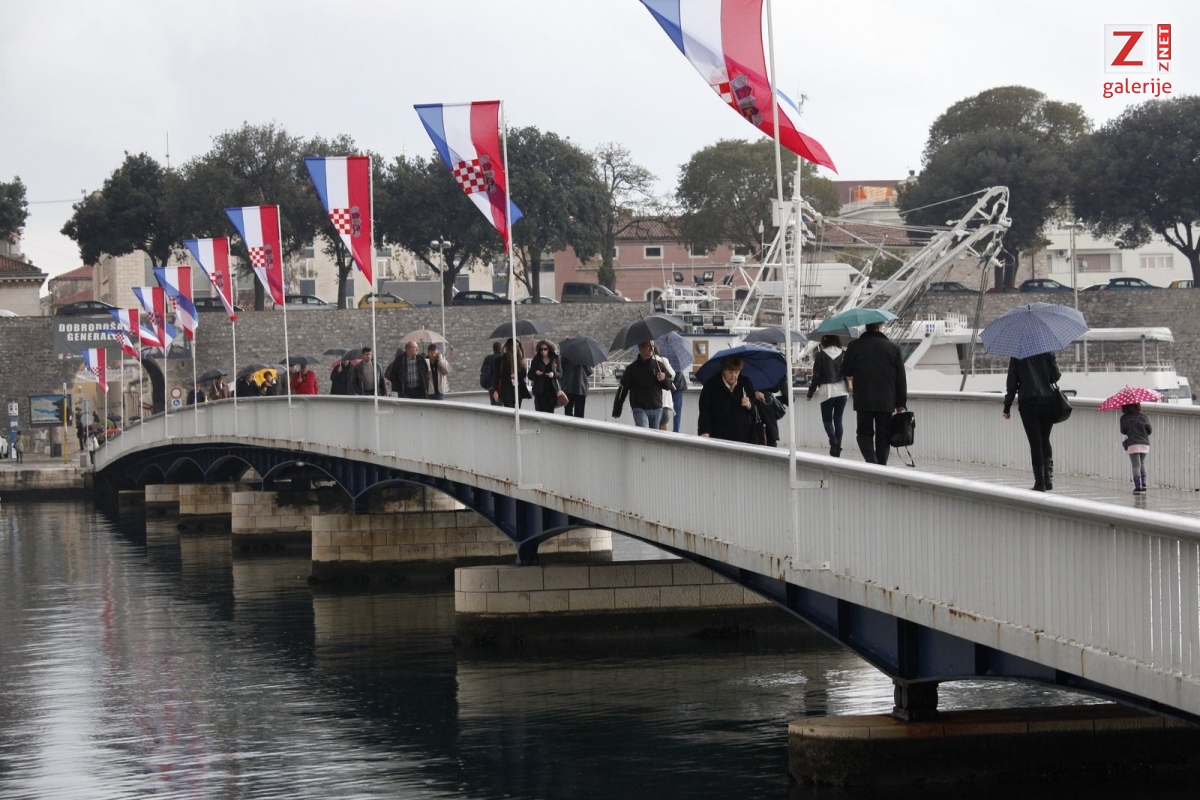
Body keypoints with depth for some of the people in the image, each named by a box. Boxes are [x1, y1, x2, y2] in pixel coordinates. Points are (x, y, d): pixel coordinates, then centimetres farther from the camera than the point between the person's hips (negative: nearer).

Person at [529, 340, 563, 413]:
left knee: (550, 413, -1)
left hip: (552, 391, 1)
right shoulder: (536, 361, 3)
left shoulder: (555, 360, 4)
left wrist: (554, 374, -16)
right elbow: (530, 376, 6)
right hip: (540, 391, -1)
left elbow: (560, 374, 4)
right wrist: (535, 373, -15)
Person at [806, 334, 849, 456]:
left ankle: (833, 439, -21)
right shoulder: (843, 354, 3)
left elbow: (816, 375, -5)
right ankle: (837, 447, 5)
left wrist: (810, 392, 2)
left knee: (827, 419, 7)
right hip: (841, 390, 3)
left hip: (827, 390, -3)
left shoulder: (821, 355, -5)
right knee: (838, 420, 9)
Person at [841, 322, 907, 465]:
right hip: (886, 402, 1)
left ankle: (871, 461, -14)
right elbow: (901, 378, 2)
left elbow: (845, 372, 2)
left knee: (864, 432, 8)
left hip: (863, 401, -1)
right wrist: (901, 403, 8)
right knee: (883, 435, 10)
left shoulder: (855, 346, -5)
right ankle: (882, 465, 10)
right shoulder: (892, 347, 0)